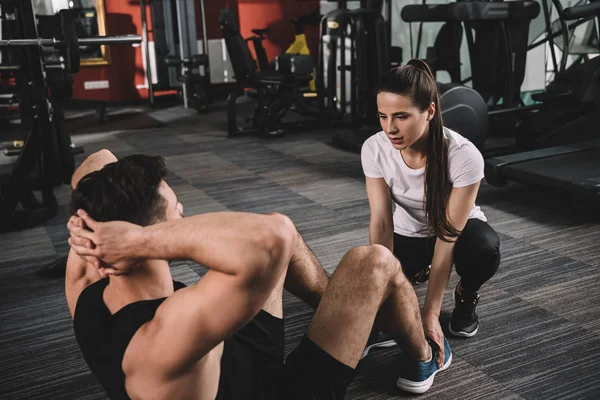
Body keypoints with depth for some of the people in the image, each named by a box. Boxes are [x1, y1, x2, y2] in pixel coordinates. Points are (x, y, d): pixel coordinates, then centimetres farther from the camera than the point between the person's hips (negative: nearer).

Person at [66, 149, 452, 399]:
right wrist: (141, 240, -51)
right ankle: (422, 360, 27)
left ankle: (349, 314, 33)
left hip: (238, 353, 7)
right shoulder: (162, 341, -44)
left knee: (280, 225, 7)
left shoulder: (86, 289, -19)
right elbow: (270, 238, -60)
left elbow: (99, 162, -7)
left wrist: (91, 230, -26)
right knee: (373, 263, -7)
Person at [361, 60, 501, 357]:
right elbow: (381, 223, -23)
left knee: (485, 248, -38)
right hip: (407, 236, 3)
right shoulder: (374, 149, -24)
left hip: (460, 230, -3)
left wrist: (430, 312, -33)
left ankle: (466, 297, 0)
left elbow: (448, 236, -31)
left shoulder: (464, 156, -33)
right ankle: (416, 274, 16)